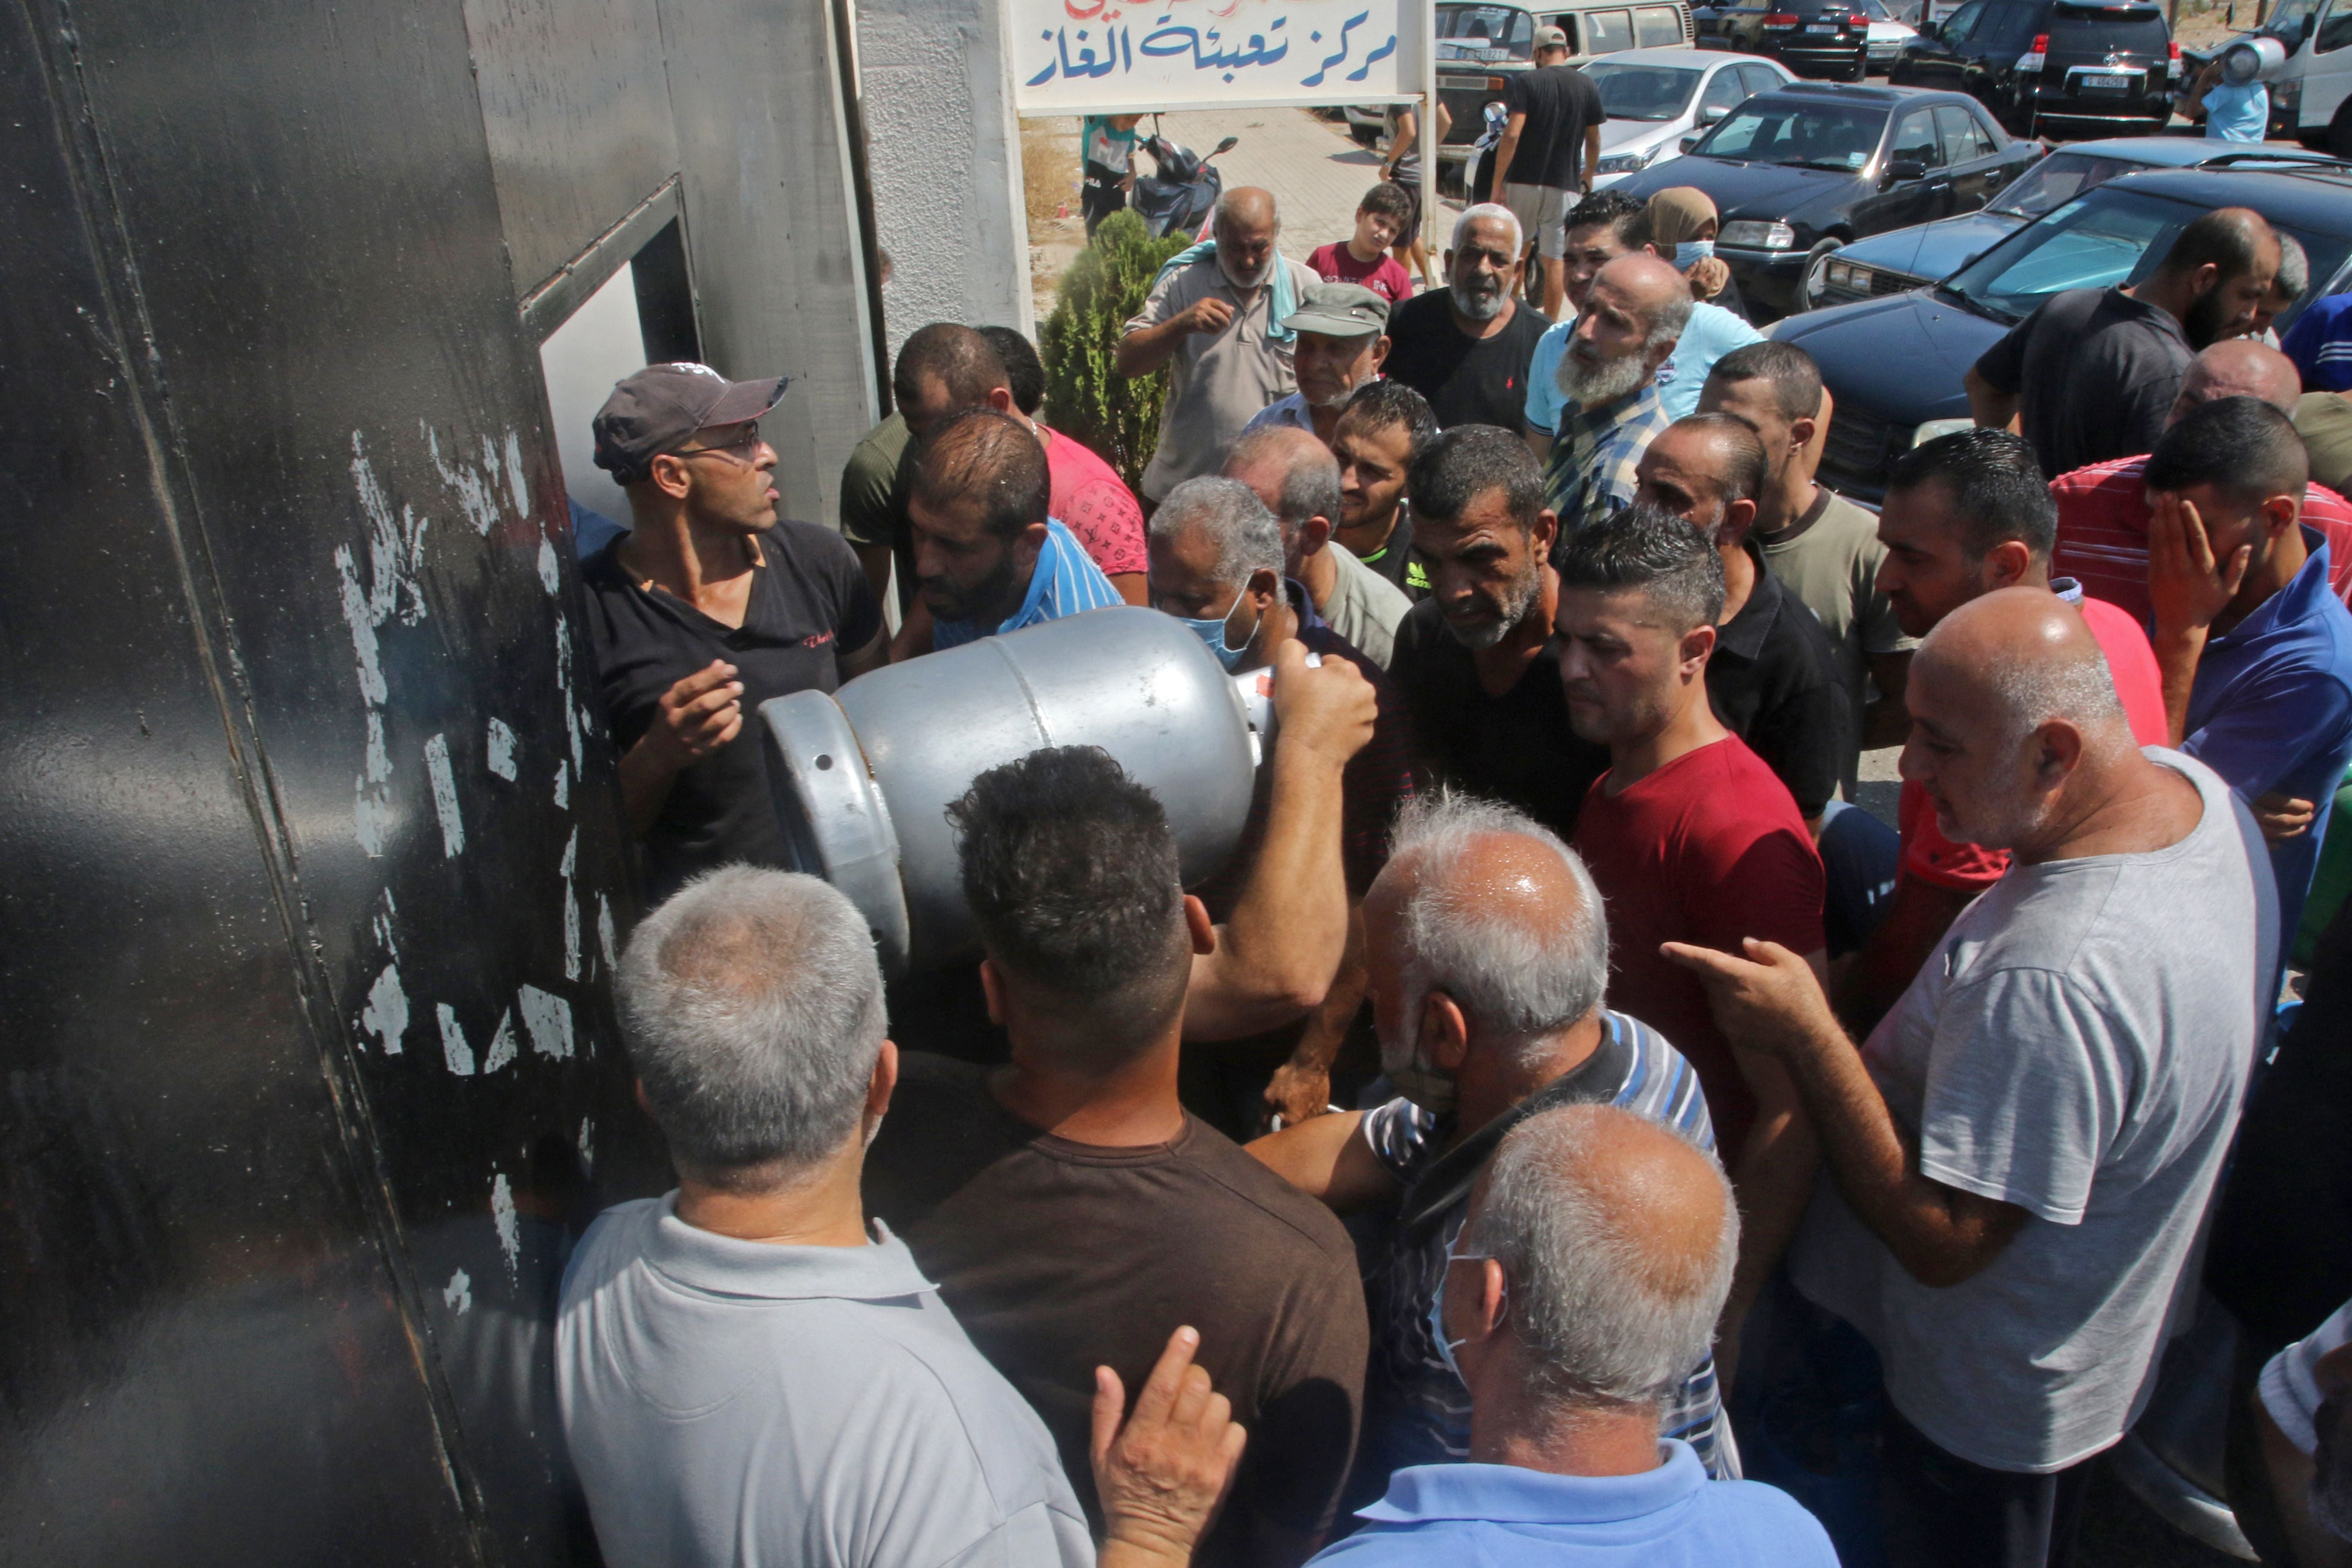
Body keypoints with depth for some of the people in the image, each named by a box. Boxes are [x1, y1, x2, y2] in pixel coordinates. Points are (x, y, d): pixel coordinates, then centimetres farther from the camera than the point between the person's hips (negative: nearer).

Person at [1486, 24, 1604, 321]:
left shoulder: (1526, 82, -6)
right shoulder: (1587, 86, 3)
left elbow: (1512, 134, -16)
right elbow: (1593, 140, 10)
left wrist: (1498, 182, -13)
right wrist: (1588, 174, 27)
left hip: (1523, 182, -1)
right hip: (1564, 185, 1)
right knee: (1555, 260, 4)